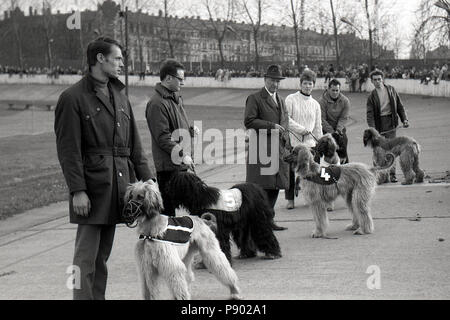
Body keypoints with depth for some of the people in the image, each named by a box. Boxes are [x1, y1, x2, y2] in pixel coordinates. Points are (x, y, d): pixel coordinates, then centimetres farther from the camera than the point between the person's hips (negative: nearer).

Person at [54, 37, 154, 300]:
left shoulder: (120, 97, 17)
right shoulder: (73, 98, -5)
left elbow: (135, 147, 18)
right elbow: (68, 150, -10)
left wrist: (147, 180, 9)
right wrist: (77, 190, -16)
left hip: (118, 187, 7)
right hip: (92, 188, -7)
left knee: (103, 255, 11)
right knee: (86, 256, -5)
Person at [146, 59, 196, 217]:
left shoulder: (176, 98, 16)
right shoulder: (157, 103, -15)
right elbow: (163, 137, -19)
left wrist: (190, 130, 7)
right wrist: (183, 155, -22)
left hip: (181, 164, 10)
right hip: (168, 165, -10)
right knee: (168, 209, -6)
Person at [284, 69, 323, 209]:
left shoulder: (315, 104, 16)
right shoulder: (291, 99, 2)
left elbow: (317, 126, 18)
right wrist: (302, 129, -11)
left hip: (309, 142, 3)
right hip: (292, 140, -3)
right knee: (290, 170, -3)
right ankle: (290, 199, 6)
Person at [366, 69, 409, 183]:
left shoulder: (391, 90, 6)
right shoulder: (371, 96, 0)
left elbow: (400, 106, 11)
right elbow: (370, 114, -7)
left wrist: (404, 119, 0)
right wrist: (372, 129, -19)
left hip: (391, 122, 1)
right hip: (379, 124, -1)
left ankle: (392, 173, 0)